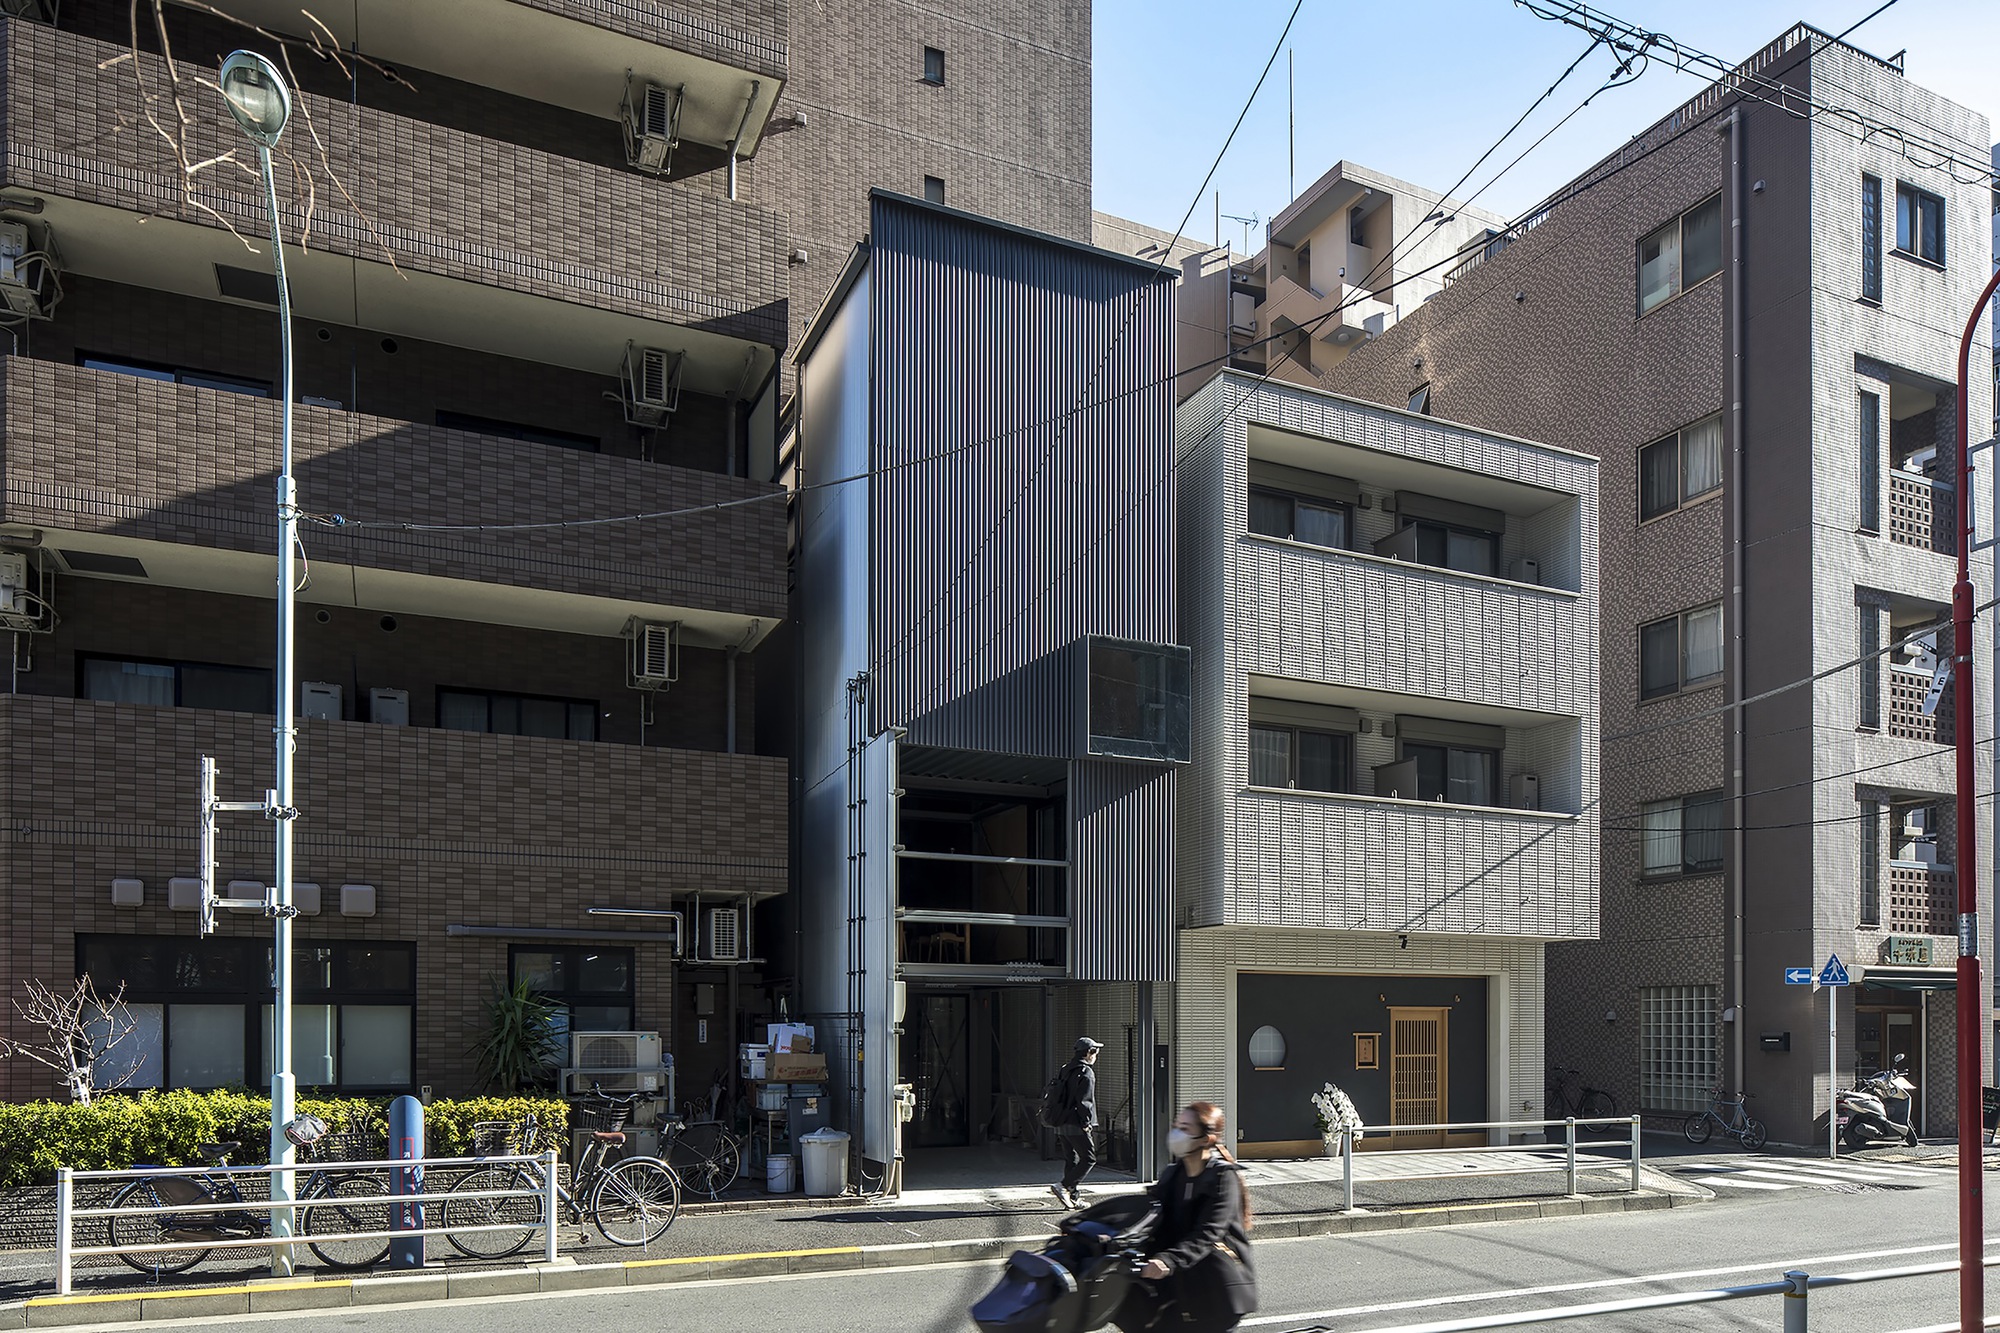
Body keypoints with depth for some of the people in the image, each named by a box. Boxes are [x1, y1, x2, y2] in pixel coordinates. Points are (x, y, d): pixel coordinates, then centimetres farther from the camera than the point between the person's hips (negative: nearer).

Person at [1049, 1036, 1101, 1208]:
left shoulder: (1065, 1071, 15)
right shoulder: (1086, 1073, -12)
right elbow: (1084, 1101, -19)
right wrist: (1086, 1122, -12)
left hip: (1061, 1124, 9)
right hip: (1076, 1126, -9)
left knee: (1071, 1160, 13)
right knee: (1089, 1158, -2)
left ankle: (1073, 1198, 14)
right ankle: (1063, 1187, -12)